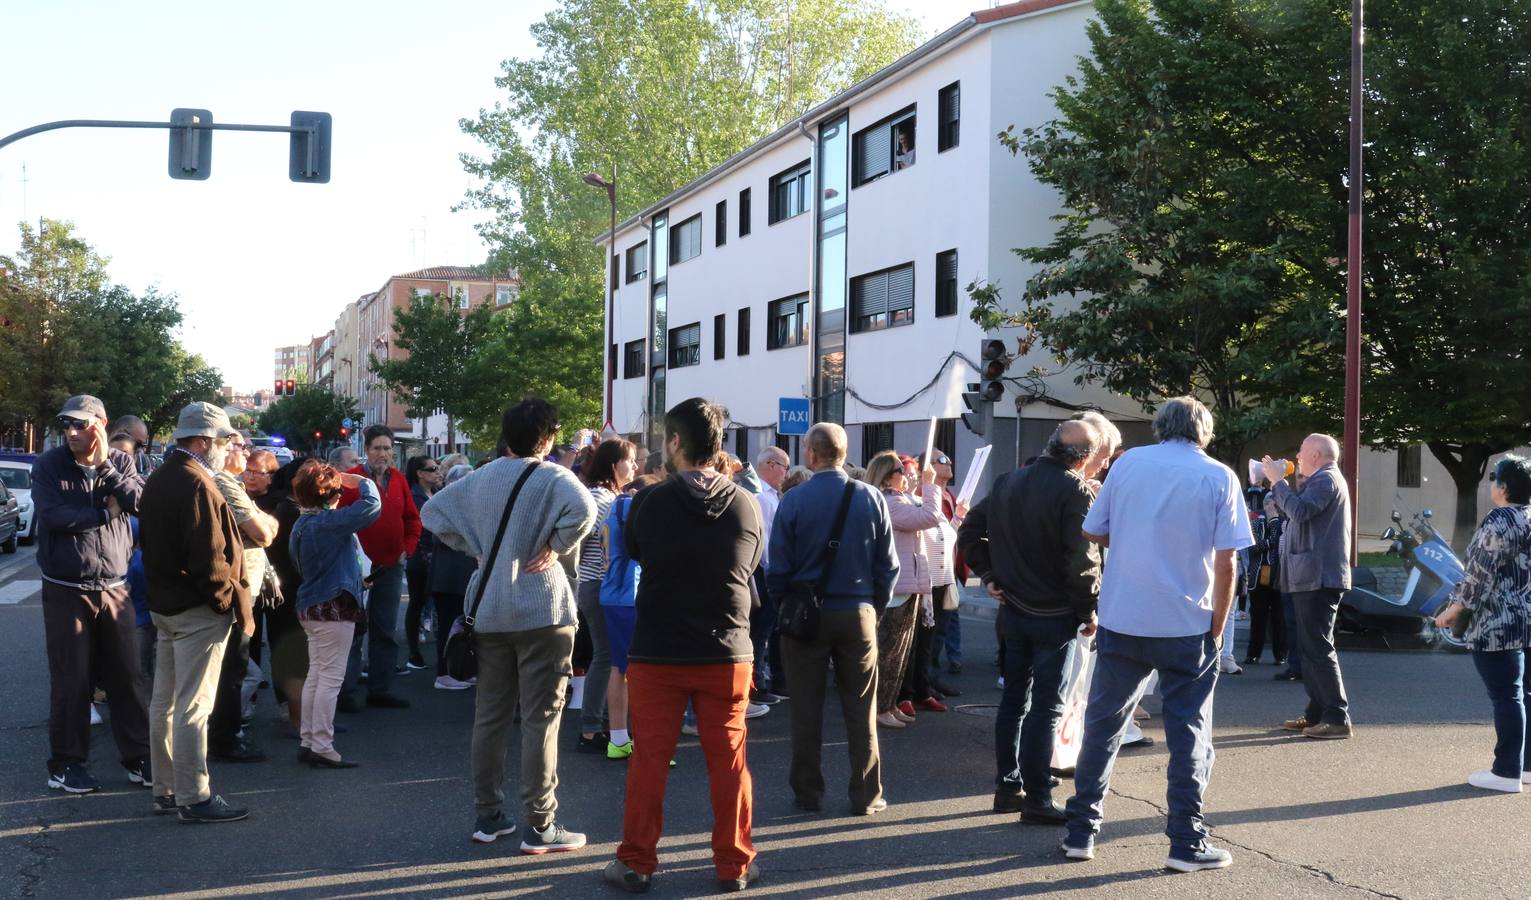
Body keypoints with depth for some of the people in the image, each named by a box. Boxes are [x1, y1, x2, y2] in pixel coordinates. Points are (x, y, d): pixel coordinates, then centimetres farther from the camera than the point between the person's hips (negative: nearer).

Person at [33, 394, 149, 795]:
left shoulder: (120, 462, 4)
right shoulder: (48, 465, -3)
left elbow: (139, 501, -12)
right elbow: (53, 516, -17)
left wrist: (104, 466, -17)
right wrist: (106, 512, -10)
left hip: (115, 588, 2)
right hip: (66, 591, -2)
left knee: (127, 676, 6)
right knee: (71, 680, 2)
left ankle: (138, 757, 15)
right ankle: (66, 764, 14)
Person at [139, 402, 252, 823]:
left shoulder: (158, 480, 12)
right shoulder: (197, 485, -19)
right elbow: (210, 559, -23)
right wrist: (236, 605, -14)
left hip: (165, 603, 10)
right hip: (197, 610, -10)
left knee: (164, 701, 14)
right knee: (193, 706, -4)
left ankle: (165, 789, 24)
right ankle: (193, 798, 1)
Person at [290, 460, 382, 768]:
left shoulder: (301, 524, 10)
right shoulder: (329, 522, -19)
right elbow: (372, 504, -24)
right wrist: (360, 481, -6)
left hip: (310, 606, 9)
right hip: (334, 608, -9)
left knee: (316, 675, 15)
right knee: (330, 678, -4)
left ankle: (308, 742, 20)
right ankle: (322, 748, -2)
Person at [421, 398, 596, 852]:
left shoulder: (480, 478, 9)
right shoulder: (552, 477, -9)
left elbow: (433, 511, 14)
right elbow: (583, 509, -28)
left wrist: (476, 547, 11)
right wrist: (557, 548, -15)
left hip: (489, 610, 6)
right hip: (541, 611, -6)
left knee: (489, 716, 13)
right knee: (541, 720, -1)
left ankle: (488, 815, 20)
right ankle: (540, 827, 1)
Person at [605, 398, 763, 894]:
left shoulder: (649, 503, -12)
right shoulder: (747, 505, -6)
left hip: (657, 652, -1)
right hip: (727, 651, 2)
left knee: (649, 758, 8)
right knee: (728, 760, 10)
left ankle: (636, 862, 16)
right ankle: (734, 863, 18)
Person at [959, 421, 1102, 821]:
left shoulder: (1006, 483, 6)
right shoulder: (1076, 492, -16)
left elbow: (969, 531, 12)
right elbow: (1083, 561, -21)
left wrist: (988, 575, 9)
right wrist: (1088, 612, -10)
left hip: (1012, 608, 7)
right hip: (1055, 615, -6)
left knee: (1014, 699, 16)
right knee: (1046, 707, 0)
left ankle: (1007, 787, 23)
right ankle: (1037, 800, 3)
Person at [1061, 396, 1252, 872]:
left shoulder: (1128, 462, 3)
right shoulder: (1219, 477, -3)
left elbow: (1092, 533, 6)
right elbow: (1225, 563, -7)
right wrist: (1217, 627, 1)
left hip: (1121, 619, 2)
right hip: (1186, 624, -2)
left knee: (1102, 725, 12)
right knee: (1189, 734, 7)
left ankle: (1081, 832, 16)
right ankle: (1186, 843, 9)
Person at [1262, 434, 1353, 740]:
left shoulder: (1326, 479, -11)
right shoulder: (1322, 481, 22)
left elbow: (1300, 511, -26)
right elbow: (1293, 514, 23)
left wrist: (1278, 481, -15)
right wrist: (1277, 483, 14)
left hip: (1319, 577, -11)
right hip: (1313, 577, 11)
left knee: (1318, 647, -12)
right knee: (1310, 646, 13)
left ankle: (1338, 719, -12)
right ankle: (1317, 713, 17)